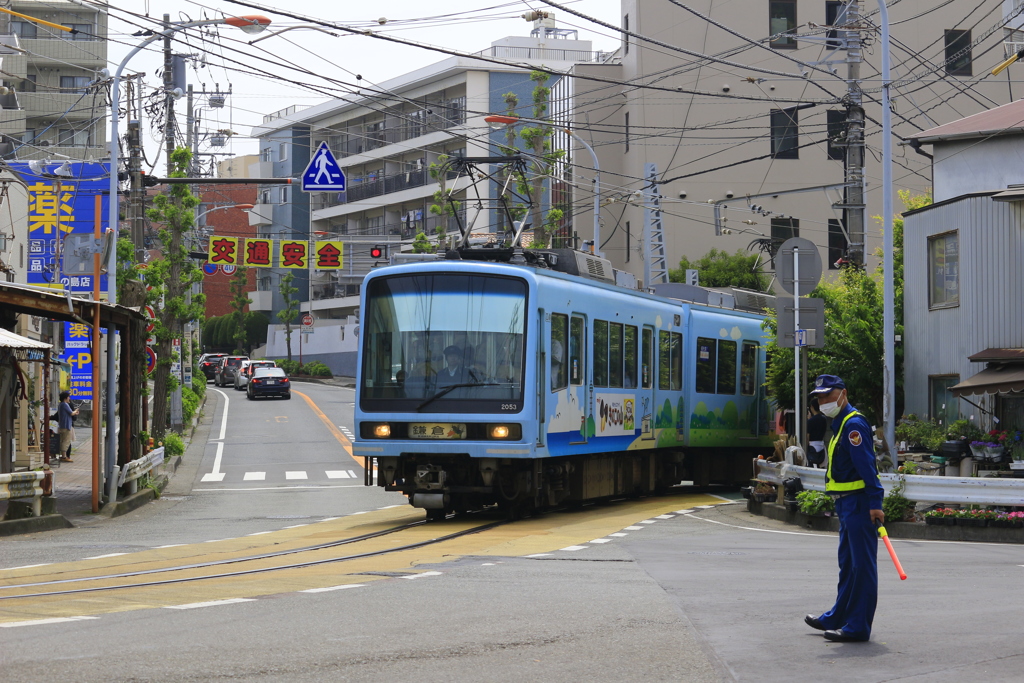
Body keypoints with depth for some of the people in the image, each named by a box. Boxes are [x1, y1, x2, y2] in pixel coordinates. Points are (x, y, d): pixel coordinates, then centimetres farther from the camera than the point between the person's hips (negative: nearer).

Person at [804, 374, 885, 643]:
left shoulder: (853, 424, -15)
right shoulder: (840, 423, 18)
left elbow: (867, 466, -22)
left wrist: (874, 503, -27)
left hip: (858, 504, -11)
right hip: (846, 504, 11)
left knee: (862, 565, -7)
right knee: (848, 564, 20)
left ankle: (858, 627, -6)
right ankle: (838, 618, 32)